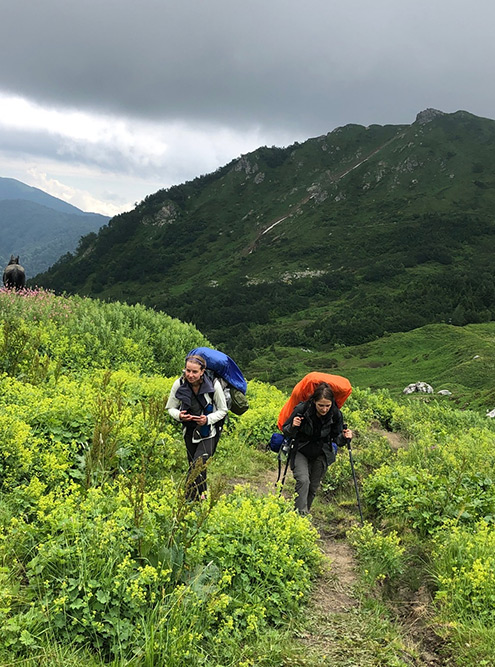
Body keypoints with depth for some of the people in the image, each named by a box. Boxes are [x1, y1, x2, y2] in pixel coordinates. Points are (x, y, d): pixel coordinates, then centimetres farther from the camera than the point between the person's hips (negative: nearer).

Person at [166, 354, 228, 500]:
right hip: (190, 431, 3)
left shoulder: (214, 385, -23)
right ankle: (201, 496, 37)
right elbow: (170, 408, -2)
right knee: (193, 466, 14)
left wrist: (207, 419, -27)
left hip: (209, 432, -3)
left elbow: (222, 411, -9)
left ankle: (190, 499, -11)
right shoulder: (179, 384, -16)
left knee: (198, 465, -20)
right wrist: (179, 415, -25)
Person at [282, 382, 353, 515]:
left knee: (313, 486, 7)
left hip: (321, 454, 2)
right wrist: (293, 427, -33)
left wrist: (344, 437, -25)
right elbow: (286, 432, -11)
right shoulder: (302, 409, -23)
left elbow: (335, 438, -3)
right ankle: (300, 514, -21)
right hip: (300, 451, -2)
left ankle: (305, 512, 28)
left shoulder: (335, 414, -17)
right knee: (303, 480, -23)